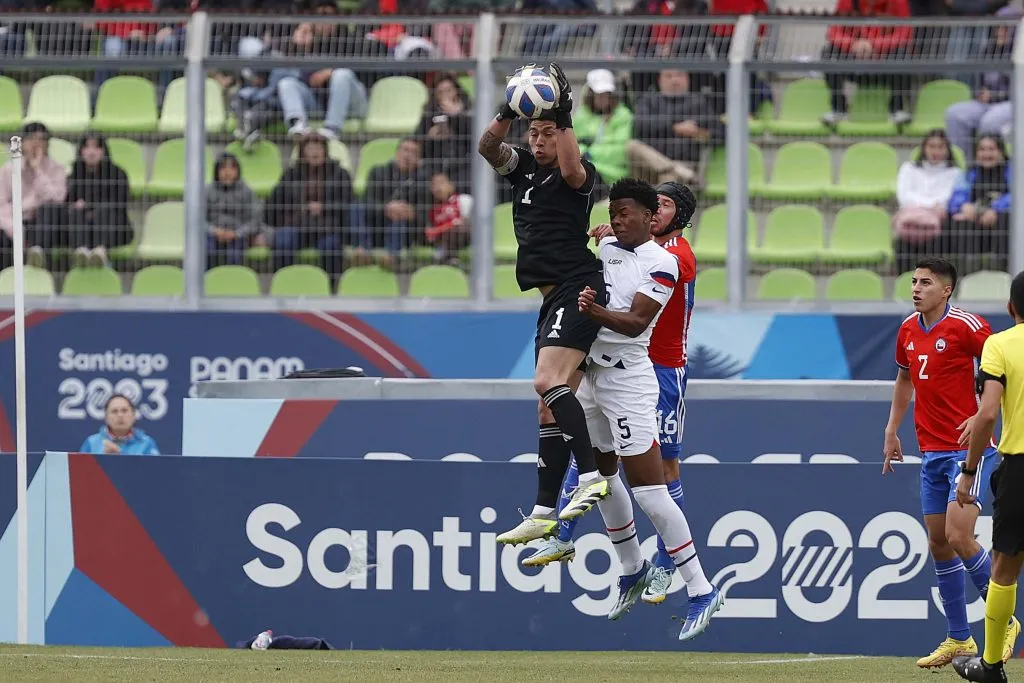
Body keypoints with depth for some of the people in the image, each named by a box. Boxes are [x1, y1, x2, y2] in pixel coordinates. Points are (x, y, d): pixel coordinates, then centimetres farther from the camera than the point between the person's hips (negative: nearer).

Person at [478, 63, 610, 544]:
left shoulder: (579, 175, -5)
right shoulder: (523, 168, 15)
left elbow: (570, 169, -28)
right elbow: (488, 146, 2)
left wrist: (564, 117, -24)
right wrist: (509, 113, -13)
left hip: (576, 287, -9)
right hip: (552, 298, 9)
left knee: (549, 382, -26)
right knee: (550, 408, 8)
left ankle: (591, 476, -30)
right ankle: (544, 513, 9)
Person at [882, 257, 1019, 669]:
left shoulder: (966, 326, -12)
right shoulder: (908, 331, 10)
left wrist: (982, 416, -20)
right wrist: (892, 429, 22)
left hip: (968, 449, -7)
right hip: (932, 453, 7)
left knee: (959, 537, -17)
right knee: (938, 544, 7)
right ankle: (958, 639, 15)